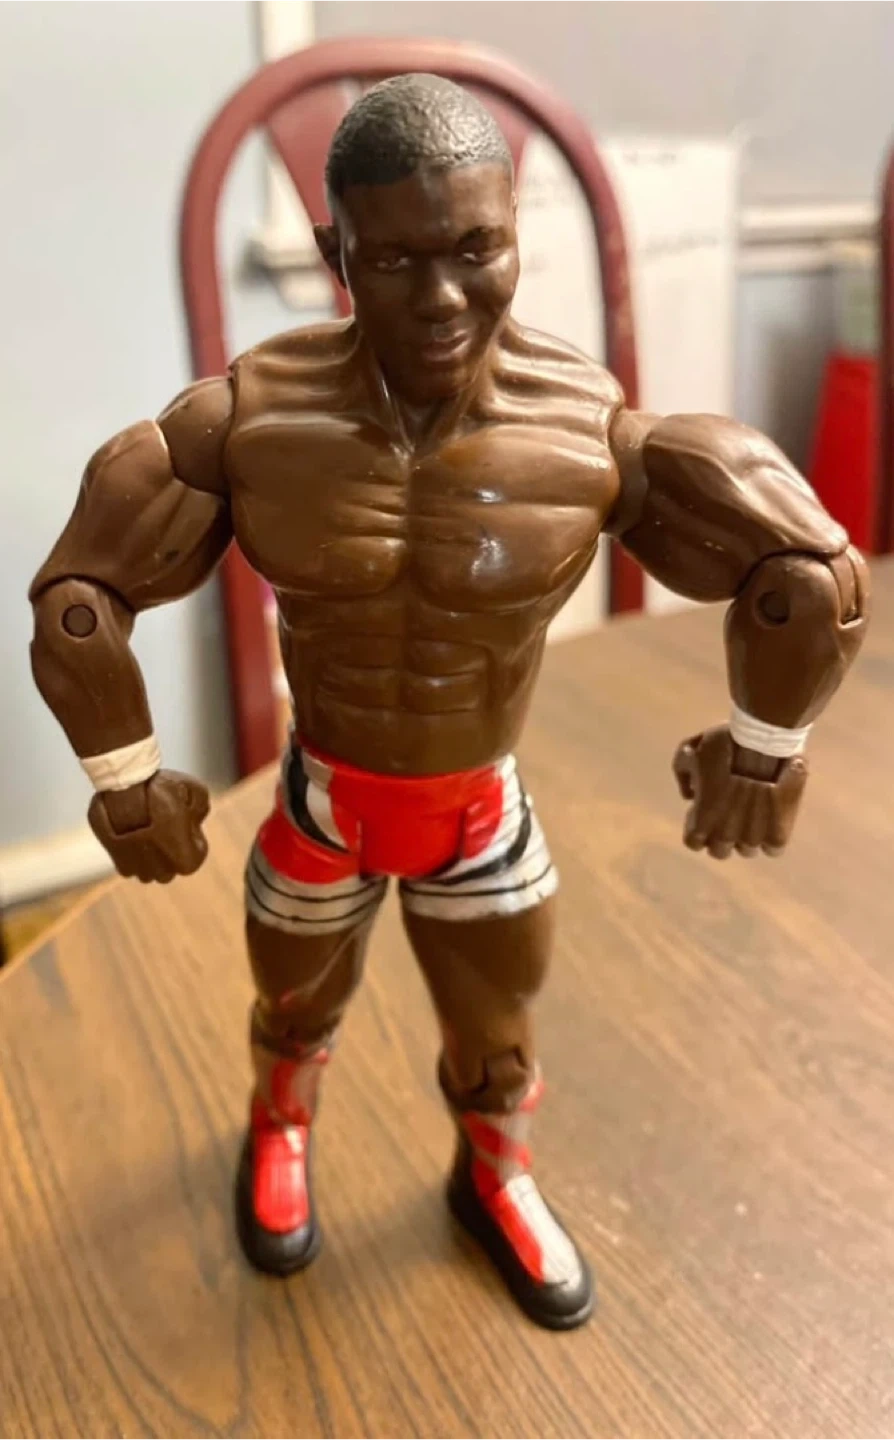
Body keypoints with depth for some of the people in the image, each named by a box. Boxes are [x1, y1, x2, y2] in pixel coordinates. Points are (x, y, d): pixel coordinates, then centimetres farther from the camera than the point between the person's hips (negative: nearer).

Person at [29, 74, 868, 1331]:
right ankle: (280, 1125, 62)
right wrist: (126, 787, -10)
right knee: (298, 1012, 26)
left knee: (495, 1050, 21)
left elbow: (813, 577, -18)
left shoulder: (590, 427, -24)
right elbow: (78, 594, -16)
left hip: (482, 814, 0)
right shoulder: (252, 416, -23)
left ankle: (492, 1181, 55)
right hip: (321, 804, 0)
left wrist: (767, 749, -9)